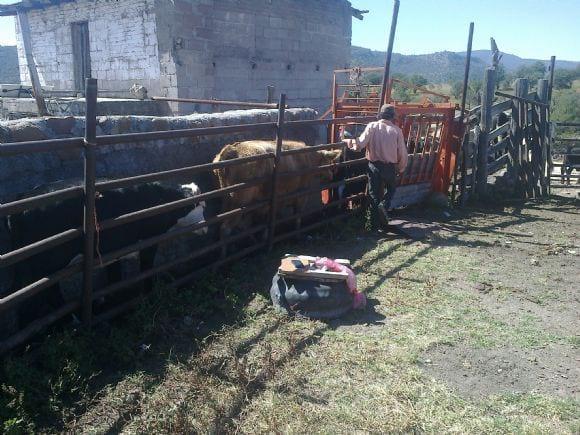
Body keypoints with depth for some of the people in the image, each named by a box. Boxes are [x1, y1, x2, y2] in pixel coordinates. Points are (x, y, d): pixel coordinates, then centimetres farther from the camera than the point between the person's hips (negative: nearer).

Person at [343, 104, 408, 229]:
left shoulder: (372, 126, -8)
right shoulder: (396, 130, -7)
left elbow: (360, 143, -19)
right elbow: (403, 153, -3)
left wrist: (348, 141, -4)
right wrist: (401, 169, 10)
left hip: (374, 166, 1)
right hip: (390, 166, -1)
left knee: (374, 193, 13)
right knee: (391, 188, 25)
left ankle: (374, 223, 16)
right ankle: (384, 205, -3)